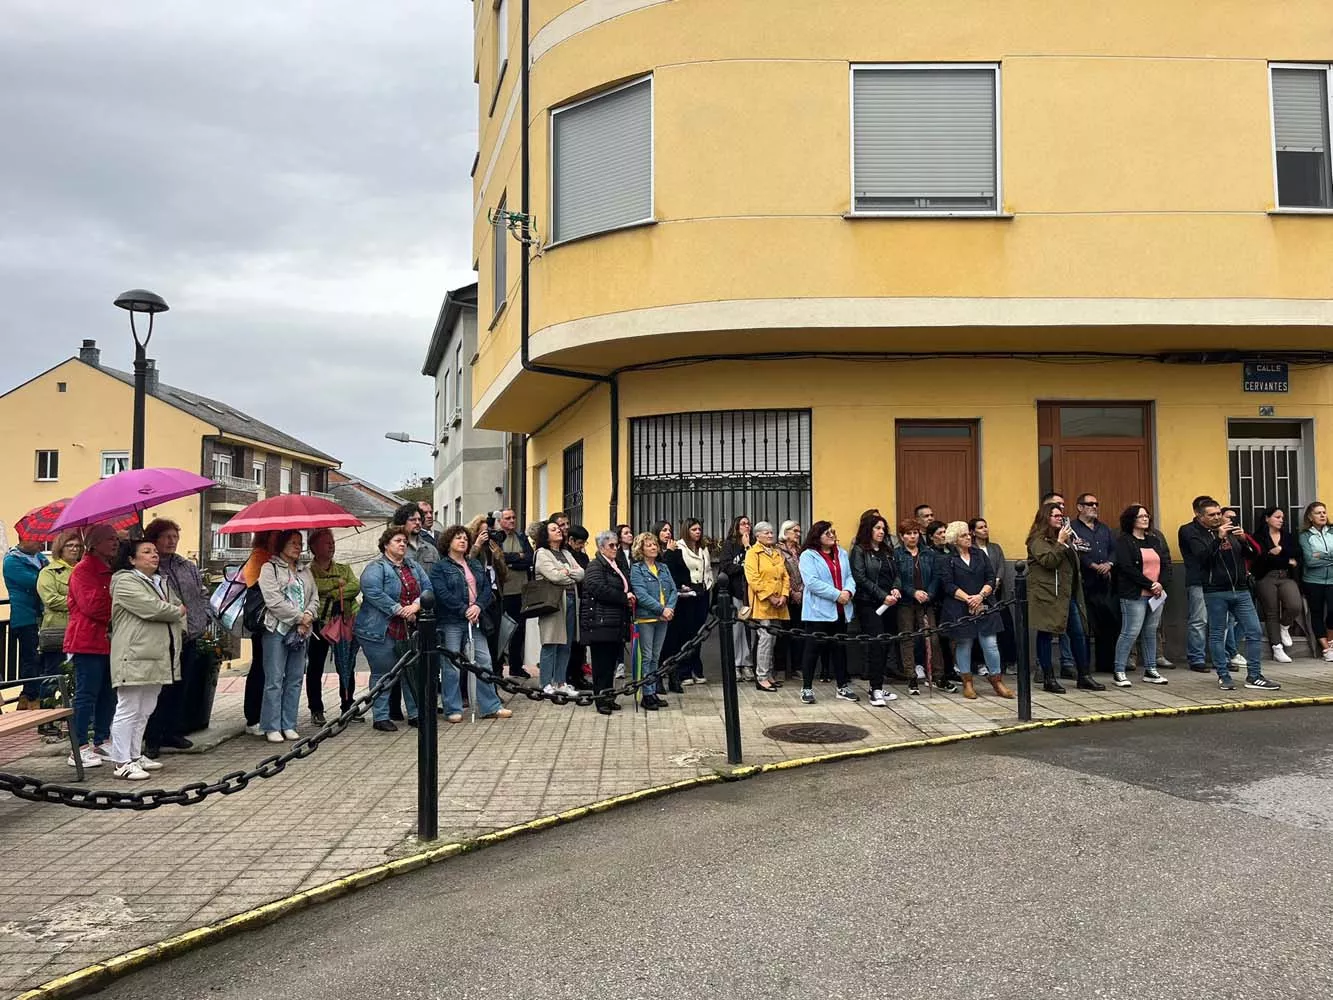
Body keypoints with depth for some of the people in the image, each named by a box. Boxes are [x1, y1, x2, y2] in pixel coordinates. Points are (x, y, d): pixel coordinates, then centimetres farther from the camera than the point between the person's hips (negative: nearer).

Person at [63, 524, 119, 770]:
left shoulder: (113, 570, 17)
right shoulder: (83, 570, -10)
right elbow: (92, 605, -20)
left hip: (110, 641, 8)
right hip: (88, 642, -8)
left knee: (108, 695, 11)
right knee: (86, 695, -5)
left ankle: (101, 742, 21)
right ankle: (80, 749, 1)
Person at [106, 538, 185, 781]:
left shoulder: (162, 582, 19)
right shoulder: (125, 582, -9)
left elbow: (180, 605, 23)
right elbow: (151, 608, -20)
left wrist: (181, 626, 2)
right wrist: (176, 612, -3)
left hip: (158, 656, 9)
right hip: (134, 656, -9)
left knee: (145, 711, 15)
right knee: (128, 710, -4)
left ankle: (135, 755, 25)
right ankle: (121, 762, 1)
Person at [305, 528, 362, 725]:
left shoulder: (344, 569, 15)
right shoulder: (308, 571, 2)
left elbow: (356, 587, -3)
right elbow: (315, 586, -19)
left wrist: (333, 594, -13)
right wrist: (338, 583, -9)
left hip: (345, 624, 3)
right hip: (319, 625, -3)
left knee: (347, 668, 7)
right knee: (315, 668, 3)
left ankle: (348, 707, 18)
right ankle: (316, 710, 12)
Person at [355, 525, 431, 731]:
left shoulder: (413, 565, 13)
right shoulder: (376, 567, -8)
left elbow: (427, 587, 6)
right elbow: (373, 592, -21)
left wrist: (416, 605, -14)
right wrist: (399, 610, -21)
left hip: (408, 630, 7)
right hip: (380, 630, -7)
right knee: (382, 674, 1)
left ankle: (415, 713, 21)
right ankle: (381, 717, 9)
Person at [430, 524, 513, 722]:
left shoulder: (476, 565, 18)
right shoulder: (439, 567, -1)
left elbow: (487, 589, 9)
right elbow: (442, 594, -13)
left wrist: (478, 606, -10)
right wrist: (464, 610, -17)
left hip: (474, 620, 6)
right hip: (450, 622, -5)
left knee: (484, 661, 4)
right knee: (451, 666, -1)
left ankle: (490, 707, 11)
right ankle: (453, 710, 8)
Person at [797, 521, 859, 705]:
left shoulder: (842, 554, 14)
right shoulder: (808, 556, -7)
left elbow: (849, 576, 11)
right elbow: (812, 582, -18)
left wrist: (849, 591, -12)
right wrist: (837, 594, -19)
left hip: (840, 611, 6)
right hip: (818, 611, -6)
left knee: (840, 648, 13)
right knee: (813, 648, -1)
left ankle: (843, 687, 22)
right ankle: (807, 688, 7)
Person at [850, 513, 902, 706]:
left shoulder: (888, 551, 18)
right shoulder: (859, 551, -3)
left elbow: (896, 574, 17)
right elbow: (861, 578, -11)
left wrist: (896, 589, -5)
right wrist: (882, 596, -16)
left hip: (888, 605, 7)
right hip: (869, 605, -6)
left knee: (885, 646, 6)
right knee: (876, 645, -12)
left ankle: (877, 687, 14)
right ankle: (875, 691, -11)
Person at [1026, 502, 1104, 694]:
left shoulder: (1063, 537, 21)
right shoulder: (1038, 540, -7)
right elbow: (1048, 561, -21)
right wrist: (1060, 542, -18)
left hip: (1067, 595, 9)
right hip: (1046, 595, -9)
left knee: (1078, 633, 7)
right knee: (1045, 634, -1)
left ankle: (1084, 676, 14)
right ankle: (1048, 679, 4)